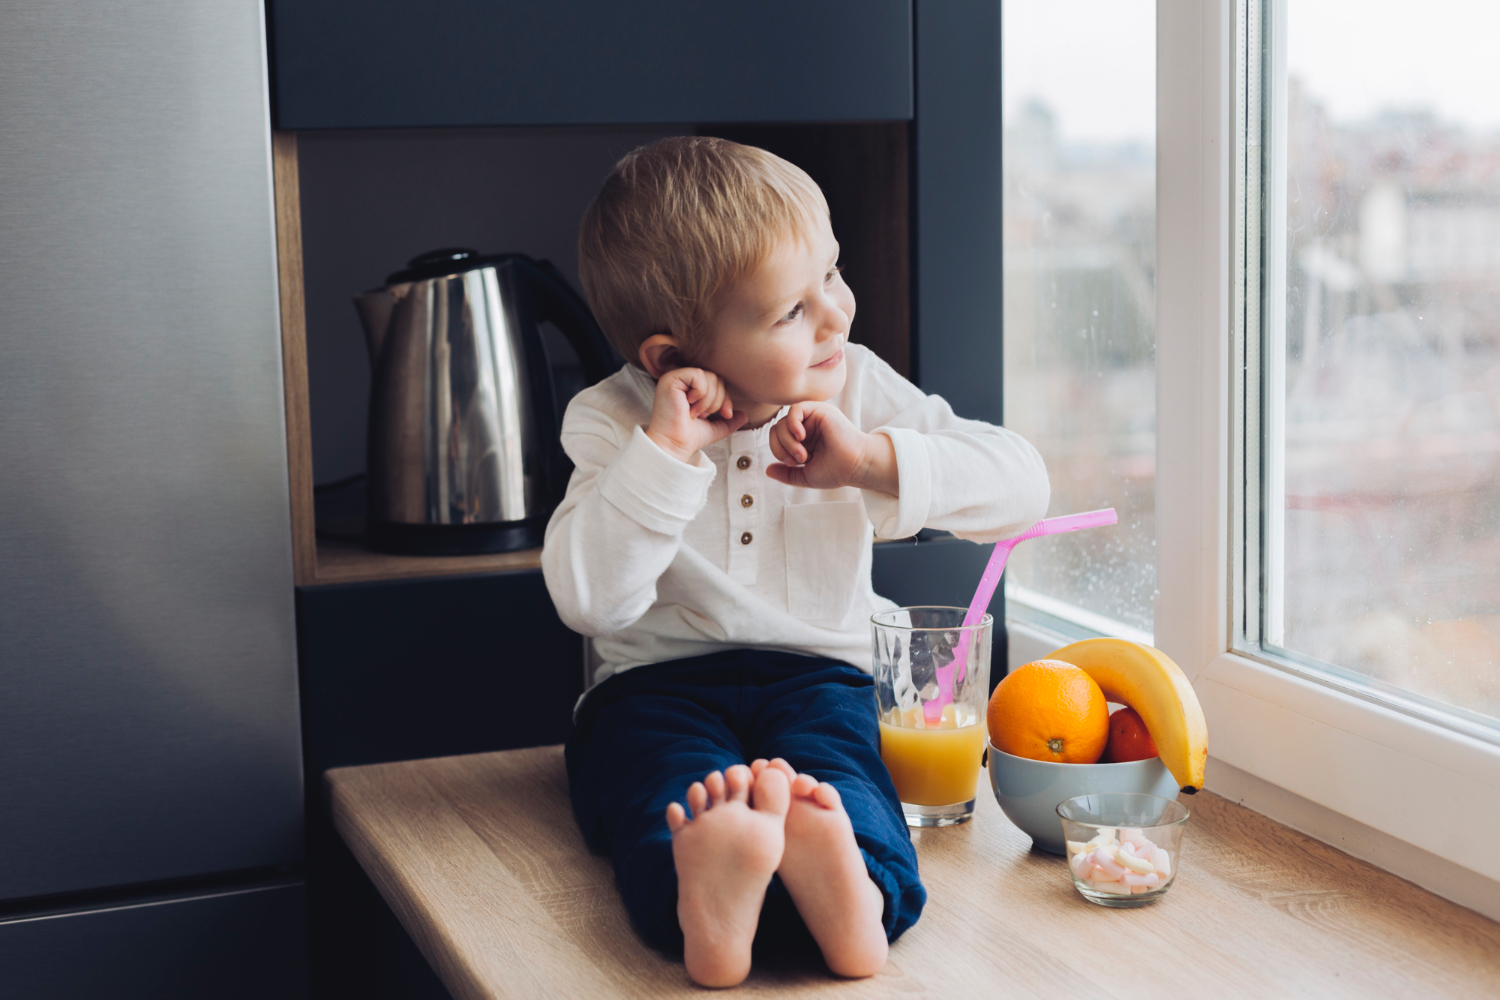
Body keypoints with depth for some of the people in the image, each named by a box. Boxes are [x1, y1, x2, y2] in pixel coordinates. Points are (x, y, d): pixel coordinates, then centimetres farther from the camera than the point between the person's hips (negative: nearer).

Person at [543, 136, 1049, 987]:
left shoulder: (856, 390, 4)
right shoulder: (613, 422, -2)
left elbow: (1023, 486, -4)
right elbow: (592, 602, -15)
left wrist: (872, 461, -18)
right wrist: (665, 451, -23)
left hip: (817, 671, 1)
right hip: (657, 684, -1)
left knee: (827, 764, -34)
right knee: (664, 788, -35)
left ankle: (851, 884, -66)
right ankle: (703, 898, -66)